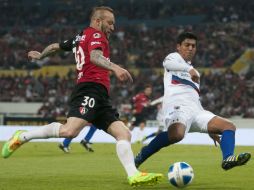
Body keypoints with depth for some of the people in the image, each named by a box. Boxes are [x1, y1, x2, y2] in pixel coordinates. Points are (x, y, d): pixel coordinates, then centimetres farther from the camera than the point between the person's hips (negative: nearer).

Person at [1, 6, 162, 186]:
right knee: (70, 130, -27)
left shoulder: (79, 38, 28)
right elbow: (94, 56, -20)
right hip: (91, 89, -11)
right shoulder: (96, 35, 2)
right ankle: (22, 137, -10)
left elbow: (55, 46, 41)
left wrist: (40, 55, 61)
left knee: (124, 134, -2)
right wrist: (115, 68, -37)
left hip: (100, 97, 11)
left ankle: (134, 175, -17)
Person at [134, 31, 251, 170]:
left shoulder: (196, 75, 38)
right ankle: (140, 157, -23)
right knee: (176, 135, -38)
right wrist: (189, 69, -30)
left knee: (229, 126, -7)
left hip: (196, 110, 7)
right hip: (177, 106, -7)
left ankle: (227, 158, -32)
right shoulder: (174, 57, 17)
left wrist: (210, 128, 30)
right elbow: (167, 62, -11)